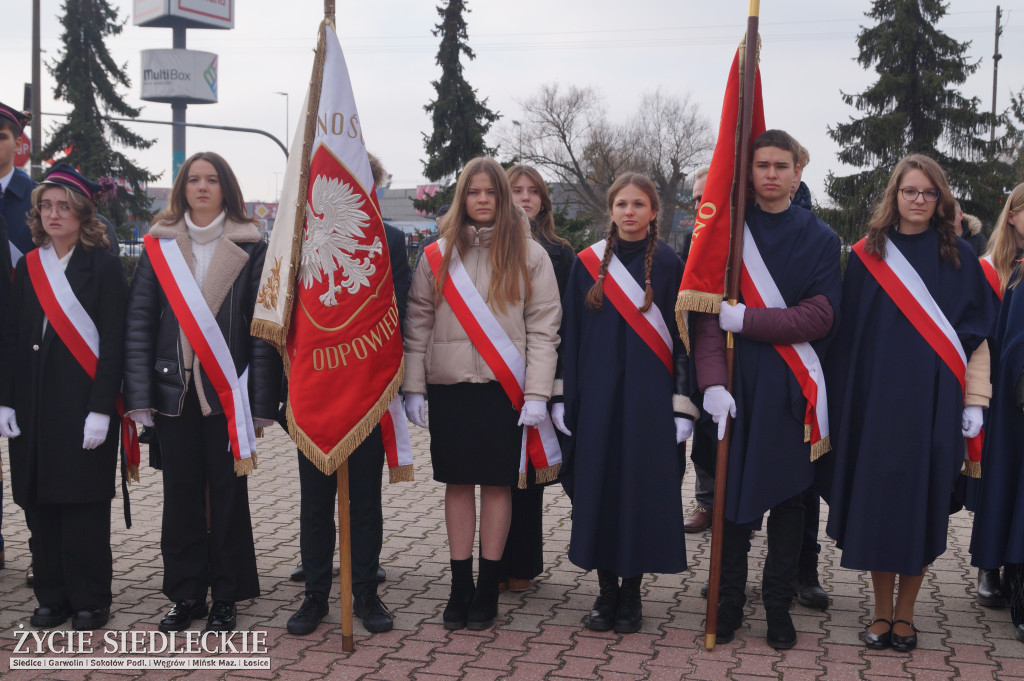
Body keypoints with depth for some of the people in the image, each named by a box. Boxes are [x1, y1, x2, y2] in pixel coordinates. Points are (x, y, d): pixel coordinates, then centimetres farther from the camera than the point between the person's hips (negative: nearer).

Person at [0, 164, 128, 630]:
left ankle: (89, 601, 12)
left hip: (83, 404, -4)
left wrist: (101, 410, -15)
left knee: (84, 503, 0)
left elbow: (112, 343, -8)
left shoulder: (103, 266, -3)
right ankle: (52, 596, 19)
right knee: (40, 503, 7)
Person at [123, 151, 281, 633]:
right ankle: (186, 593, 21)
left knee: (228, 494, 4)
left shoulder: (250, 249, 1)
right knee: (181, 494, 9)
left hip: (227, 393, -2)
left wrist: (261, 401, -9)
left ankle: (226, 597, 15)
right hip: (174, 390, 2)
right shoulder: (160, 246, 7)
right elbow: (139, 322, 3)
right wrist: (139, 394, -6)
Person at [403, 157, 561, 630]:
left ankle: (488, 587, 13)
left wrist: (537, 393, -9)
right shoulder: (437, 256, 7)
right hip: (448, 385, 2)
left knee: (497, 483, 3)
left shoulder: (528, 255, 2)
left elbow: (543, 328, -2)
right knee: (457, 483, 6)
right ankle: (460, 584, 16)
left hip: (504, 389, -2)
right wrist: (413, 387, 1)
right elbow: (418, 325, 7)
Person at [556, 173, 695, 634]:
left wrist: (683, 405, -6)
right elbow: (571, 333, 7)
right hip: (597, 395, 2)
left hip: (649, 397, -2)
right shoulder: (588, 263, 6)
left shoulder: (669, 265, 1)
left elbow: (683, 336, 0)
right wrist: (564, 397, 2)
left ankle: (631, 591, 15)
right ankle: (606, 590, 17)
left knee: (642, 486, 1)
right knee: (598, 486, 4)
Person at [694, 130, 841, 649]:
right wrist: (712, 381, -17)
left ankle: (779, 605, 19)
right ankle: (729, 603, 16)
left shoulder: (819, 238, 5)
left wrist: (745, 319, -16)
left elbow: (820, 315, -7)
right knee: (733, 493, 3)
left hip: (792, 390, 0)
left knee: (787, 497, 6)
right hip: (736, 385, 0)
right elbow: (707, 311, -4)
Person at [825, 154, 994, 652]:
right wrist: (843, 401, -1)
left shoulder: (959, 257, 6)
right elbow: (849, 331, 4)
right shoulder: (869, 255, 6)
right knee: (877, 501, 2)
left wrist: (974, 400, -2)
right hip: (877, 399, 0)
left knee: (922, 503, 3)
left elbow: (976, 332, 5)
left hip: (934, 401, 0)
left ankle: (905, 612, 16)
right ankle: (882, 611, 15)